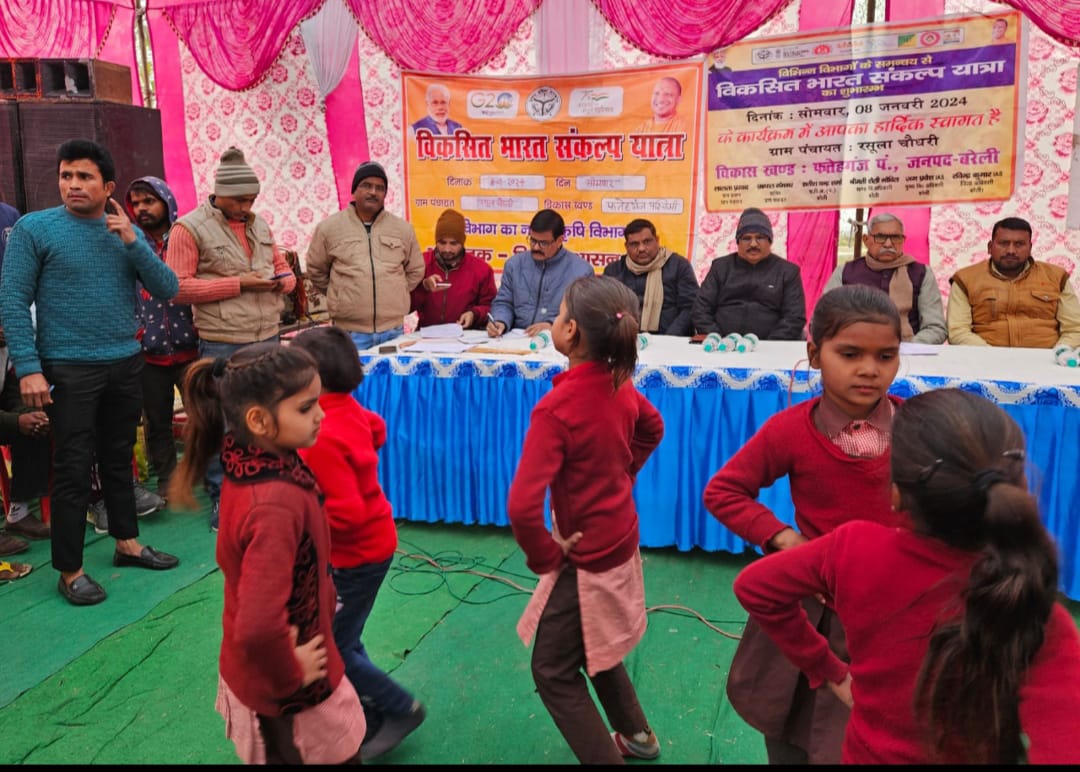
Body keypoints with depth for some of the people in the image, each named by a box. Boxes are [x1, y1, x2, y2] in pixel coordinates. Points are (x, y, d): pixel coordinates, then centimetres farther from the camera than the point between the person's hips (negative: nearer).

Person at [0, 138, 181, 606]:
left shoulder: (126, 230, 7)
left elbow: (167, 290, -1)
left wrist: (132, 242, -13)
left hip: (126, 365, 4)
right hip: (69, 370, -4)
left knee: (118, 459, 16)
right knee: (73, 470, 1)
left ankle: (127, 543, 31)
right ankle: (70, 571, 13)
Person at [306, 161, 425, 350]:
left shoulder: (403, 228, 7)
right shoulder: (329, 227, 1)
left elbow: (415, 271, 17)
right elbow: (316, 271, 11)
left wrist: (394, 295, 12)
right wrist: (343, 296, 11)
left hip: (393, 331, 2)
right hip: (349, 332, -2)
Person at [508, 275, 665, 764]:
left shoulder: (557, 406, -30)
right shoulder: (620, 384, -7)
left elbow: (522, 506, -36)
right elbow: (652, 430, 16)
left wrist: (544, 557, -19)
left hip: (587, 559, -8)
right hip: (619, 542, 8)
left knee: (553, 671, 12)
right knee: (596, 649, 30)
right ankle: (636, 735, 48)